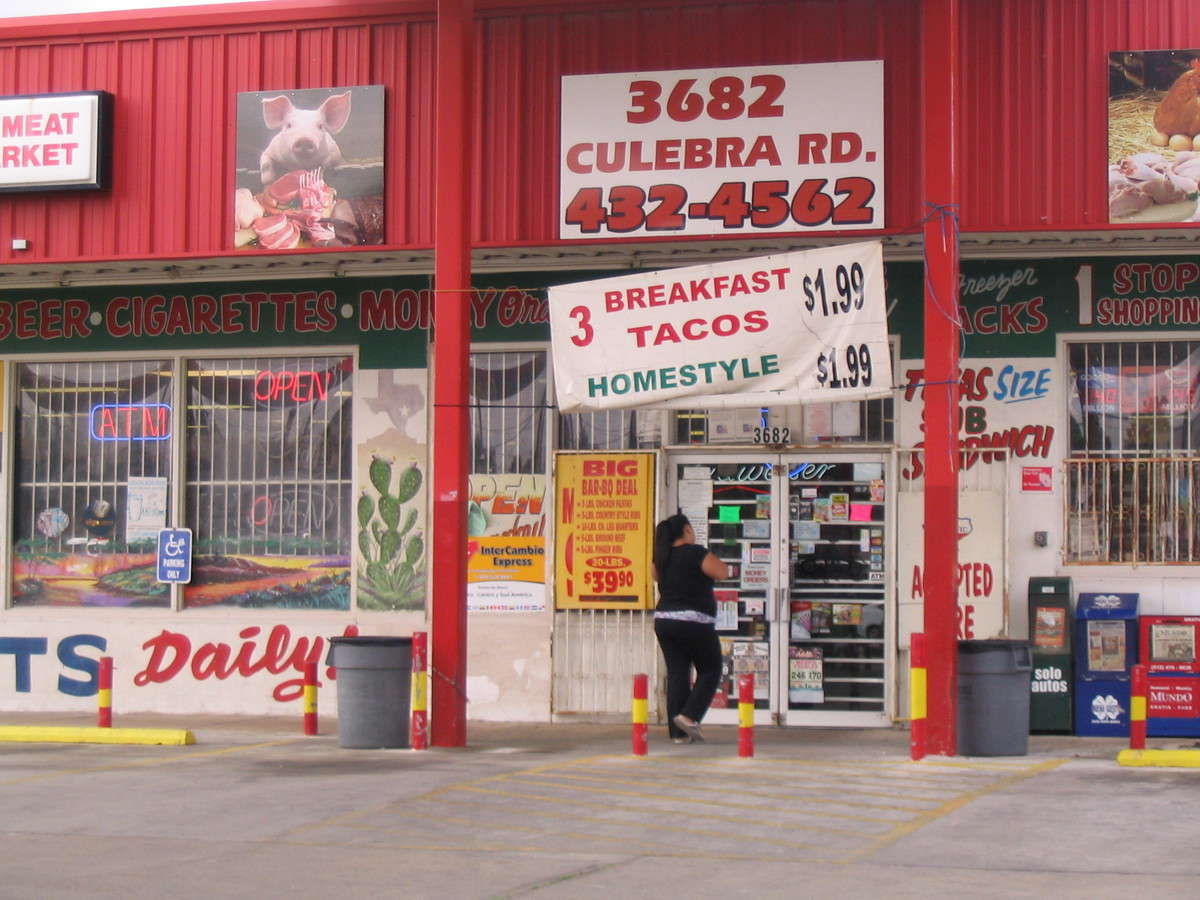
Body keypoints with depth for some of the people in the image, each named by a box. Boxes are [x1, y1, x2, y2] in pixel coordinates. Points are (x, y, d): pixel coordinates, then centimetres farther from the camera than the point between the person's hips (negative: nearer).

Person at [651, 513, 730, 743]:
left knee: (676, 674, 7)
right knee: (710, 671, 8)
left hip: (663, 621, 6)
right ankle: (689, 716, -8)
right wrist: (711, 557, 7)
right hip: (694, 623, -6)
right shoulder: (696, 553, -12)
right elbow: (722, 573, -9)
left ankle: (678, 732, 4)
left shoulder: (661, 556, 7)